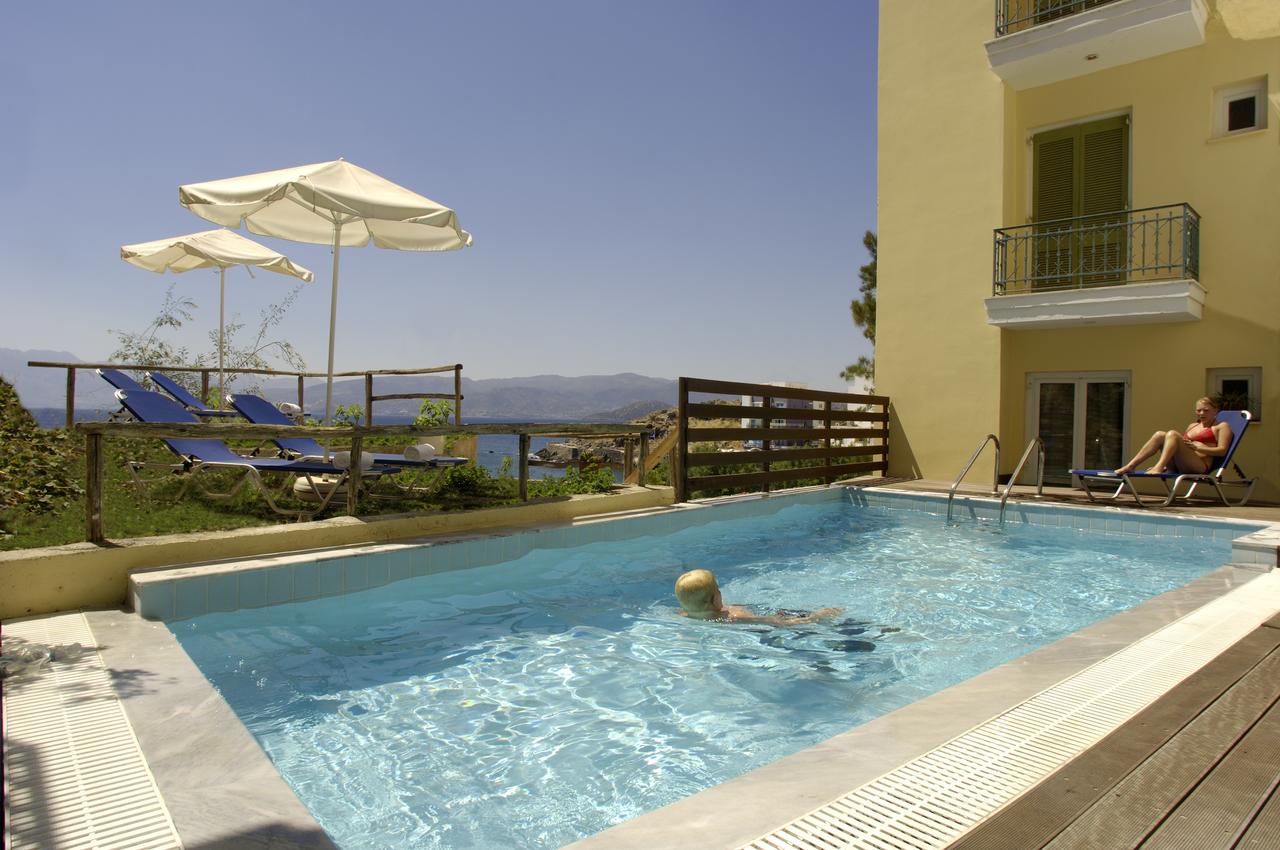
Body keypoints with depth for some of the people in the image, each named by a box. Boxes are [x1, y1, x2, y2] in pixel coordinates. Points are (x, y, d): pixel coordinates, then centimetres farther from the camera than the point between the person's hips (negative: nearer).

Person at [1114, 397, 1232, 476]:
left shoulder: (1222, 426, 14)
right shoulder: (1192, 426, 31)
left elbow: (1222, 450, 0)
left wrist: (1198, 447, -13)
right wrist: (1166, 465, 13)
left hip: (1200, 466, -5)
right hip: (1176, 467, 5)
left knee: (1172, 434, -25)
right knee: (1160, 434, -16)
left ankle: (1159, 467, -46)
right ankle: (1131, 465, -29)